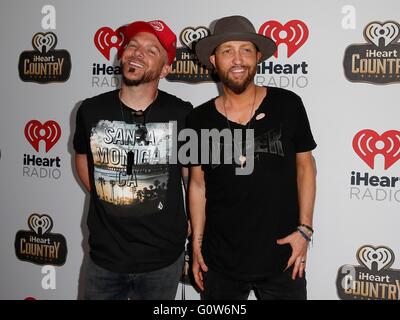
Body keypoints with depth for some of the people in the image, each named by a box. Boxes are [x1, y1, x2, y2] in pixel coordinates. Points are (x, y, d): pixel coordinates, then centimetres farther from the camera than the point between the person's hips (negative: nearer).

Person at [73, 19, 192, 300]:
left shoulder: (181, 114, -12)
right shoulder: (91, 110, -6)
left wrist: (195, 229, 3)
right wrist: (110, 202, 9)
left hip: (164, 260, -1)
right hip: (104, 258, 2)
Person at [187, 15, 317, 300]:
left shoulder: (288, 105, -7)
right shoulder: (199, 119, -3)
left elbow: (305, 166, 2)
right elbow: (197, 184, 5)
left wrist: (304, 228, -3)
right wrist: (197, 243, 5)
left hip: (281, 256, -1)